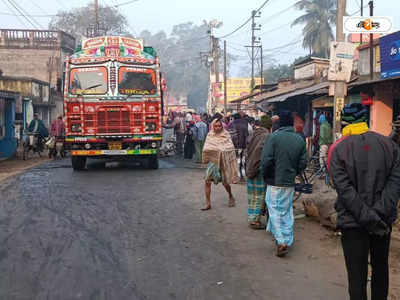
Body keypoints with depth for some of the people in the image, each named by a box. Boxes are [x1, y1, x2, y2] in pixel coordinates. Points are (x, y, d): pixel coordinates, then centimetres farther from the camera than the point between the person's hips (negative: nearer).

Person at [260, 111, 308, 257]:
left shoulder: (273, 137, -13)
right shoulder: (300, 139, 3)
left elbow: (266, 160, -17)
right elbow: (303, 163, 4)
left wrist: (265, 176, -1)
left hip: (275, 181, -5)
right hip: (290, 182, 5)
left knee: (275, 209, 1)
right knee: (287, 210, 15)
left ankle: (281, 241, -11)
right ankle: (288, 239, 21)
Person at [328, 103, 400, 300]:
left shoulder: (337, 149, -8)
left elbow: (344, 189, -16)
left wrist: (368, 218, -16)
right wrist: (381, 213, -14)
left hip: (353, 222, -3)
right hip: (384, 221, 4)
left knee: (357, 275, 3)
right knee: (380, 268, 21)